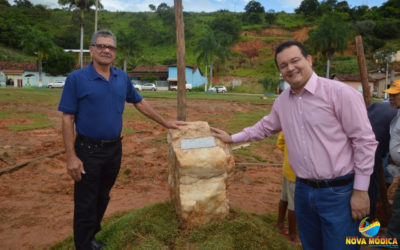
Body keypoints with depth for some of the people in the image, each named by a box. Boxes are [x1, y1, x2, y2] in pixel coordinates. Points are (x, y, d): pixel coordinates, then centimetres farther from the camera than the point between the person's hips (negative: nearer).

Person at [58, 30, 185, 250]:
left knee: (102, 199, 19)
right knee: (85, 205, 6)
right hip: (88, 151, -5)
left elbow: (139, 103, 16)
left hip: (114, 149, 5)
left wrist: (165, 123, 17)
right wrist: (71, 157, -16)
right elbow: (67, 119, -11)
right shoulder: (76, 78, -9)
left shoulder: (122, 78, 4)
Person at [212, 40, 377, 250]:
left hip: (339, 192, -5)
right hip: (303, 190, 6)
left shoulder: (339, 93, -14)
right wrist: (232, 138, 23)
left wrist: (361, 190, -11)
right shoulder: (281, 101, 6)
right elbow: (265, 127, 24)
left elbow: (365, 141, -12)